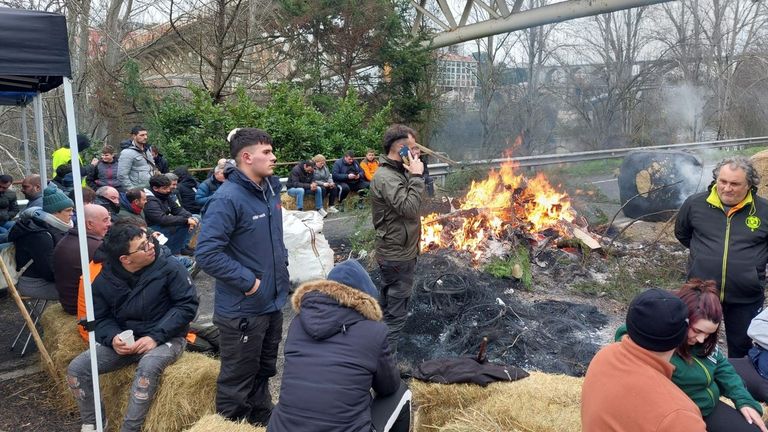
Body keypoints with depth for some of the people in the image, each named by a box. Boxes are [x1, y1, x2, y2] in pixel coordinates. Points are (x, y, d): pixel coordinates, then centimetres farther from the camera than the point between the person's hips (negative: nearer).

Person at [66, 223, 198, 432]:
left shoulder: (170, 268, -14)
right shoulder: (104, 281, -3)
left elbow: (187, 305, -14)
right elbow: (100, 318, 7)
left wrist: (156, 337, -22)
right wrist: (113, 338, -17)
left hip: (165, 338, -4)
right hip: (124, 340, 4)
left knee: (149, 366, -36)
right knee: (76, 368, -10)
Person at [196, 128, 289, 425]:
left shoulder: (270, 188, 5)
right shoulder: (228, 198, -21)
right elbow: (207, 253, -27)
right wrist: (247, 281, -22)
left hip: (273, 303, 8)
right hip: (242, 309, -8)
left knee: (263, 372, 25)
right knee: (237, 381, 9)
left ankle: (263, 421, 43)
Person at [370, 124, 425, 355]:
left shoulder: (397, 172, 9)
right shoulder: (385, 178, -22)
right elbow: (409, 208, -31)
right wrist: (416, 176, -25)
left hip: (394, 252, 11)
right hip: (398, 255, -11)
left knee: (387, 307, 21)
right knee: (396, 314, -3)